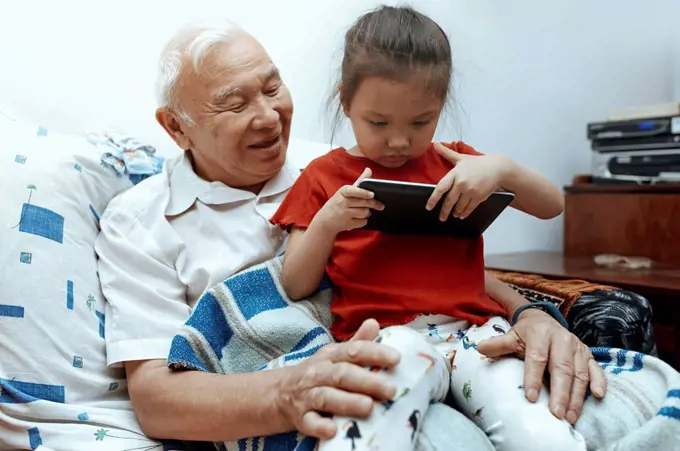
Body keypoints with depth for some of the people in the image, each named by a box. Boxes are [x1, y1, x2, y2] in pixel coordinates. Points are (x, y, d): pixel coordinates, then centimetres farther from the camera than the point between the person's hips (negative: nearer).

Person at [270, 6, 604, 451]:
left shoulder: (454, 162, 21)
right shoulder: (325, 176, 14)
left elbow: (552, 205, 18)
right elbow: (296, 287, 10)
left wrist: (502, 169, -2)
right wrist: (326, 223, -9)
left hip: (474, 326, 3)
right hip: (385, 334, -2)